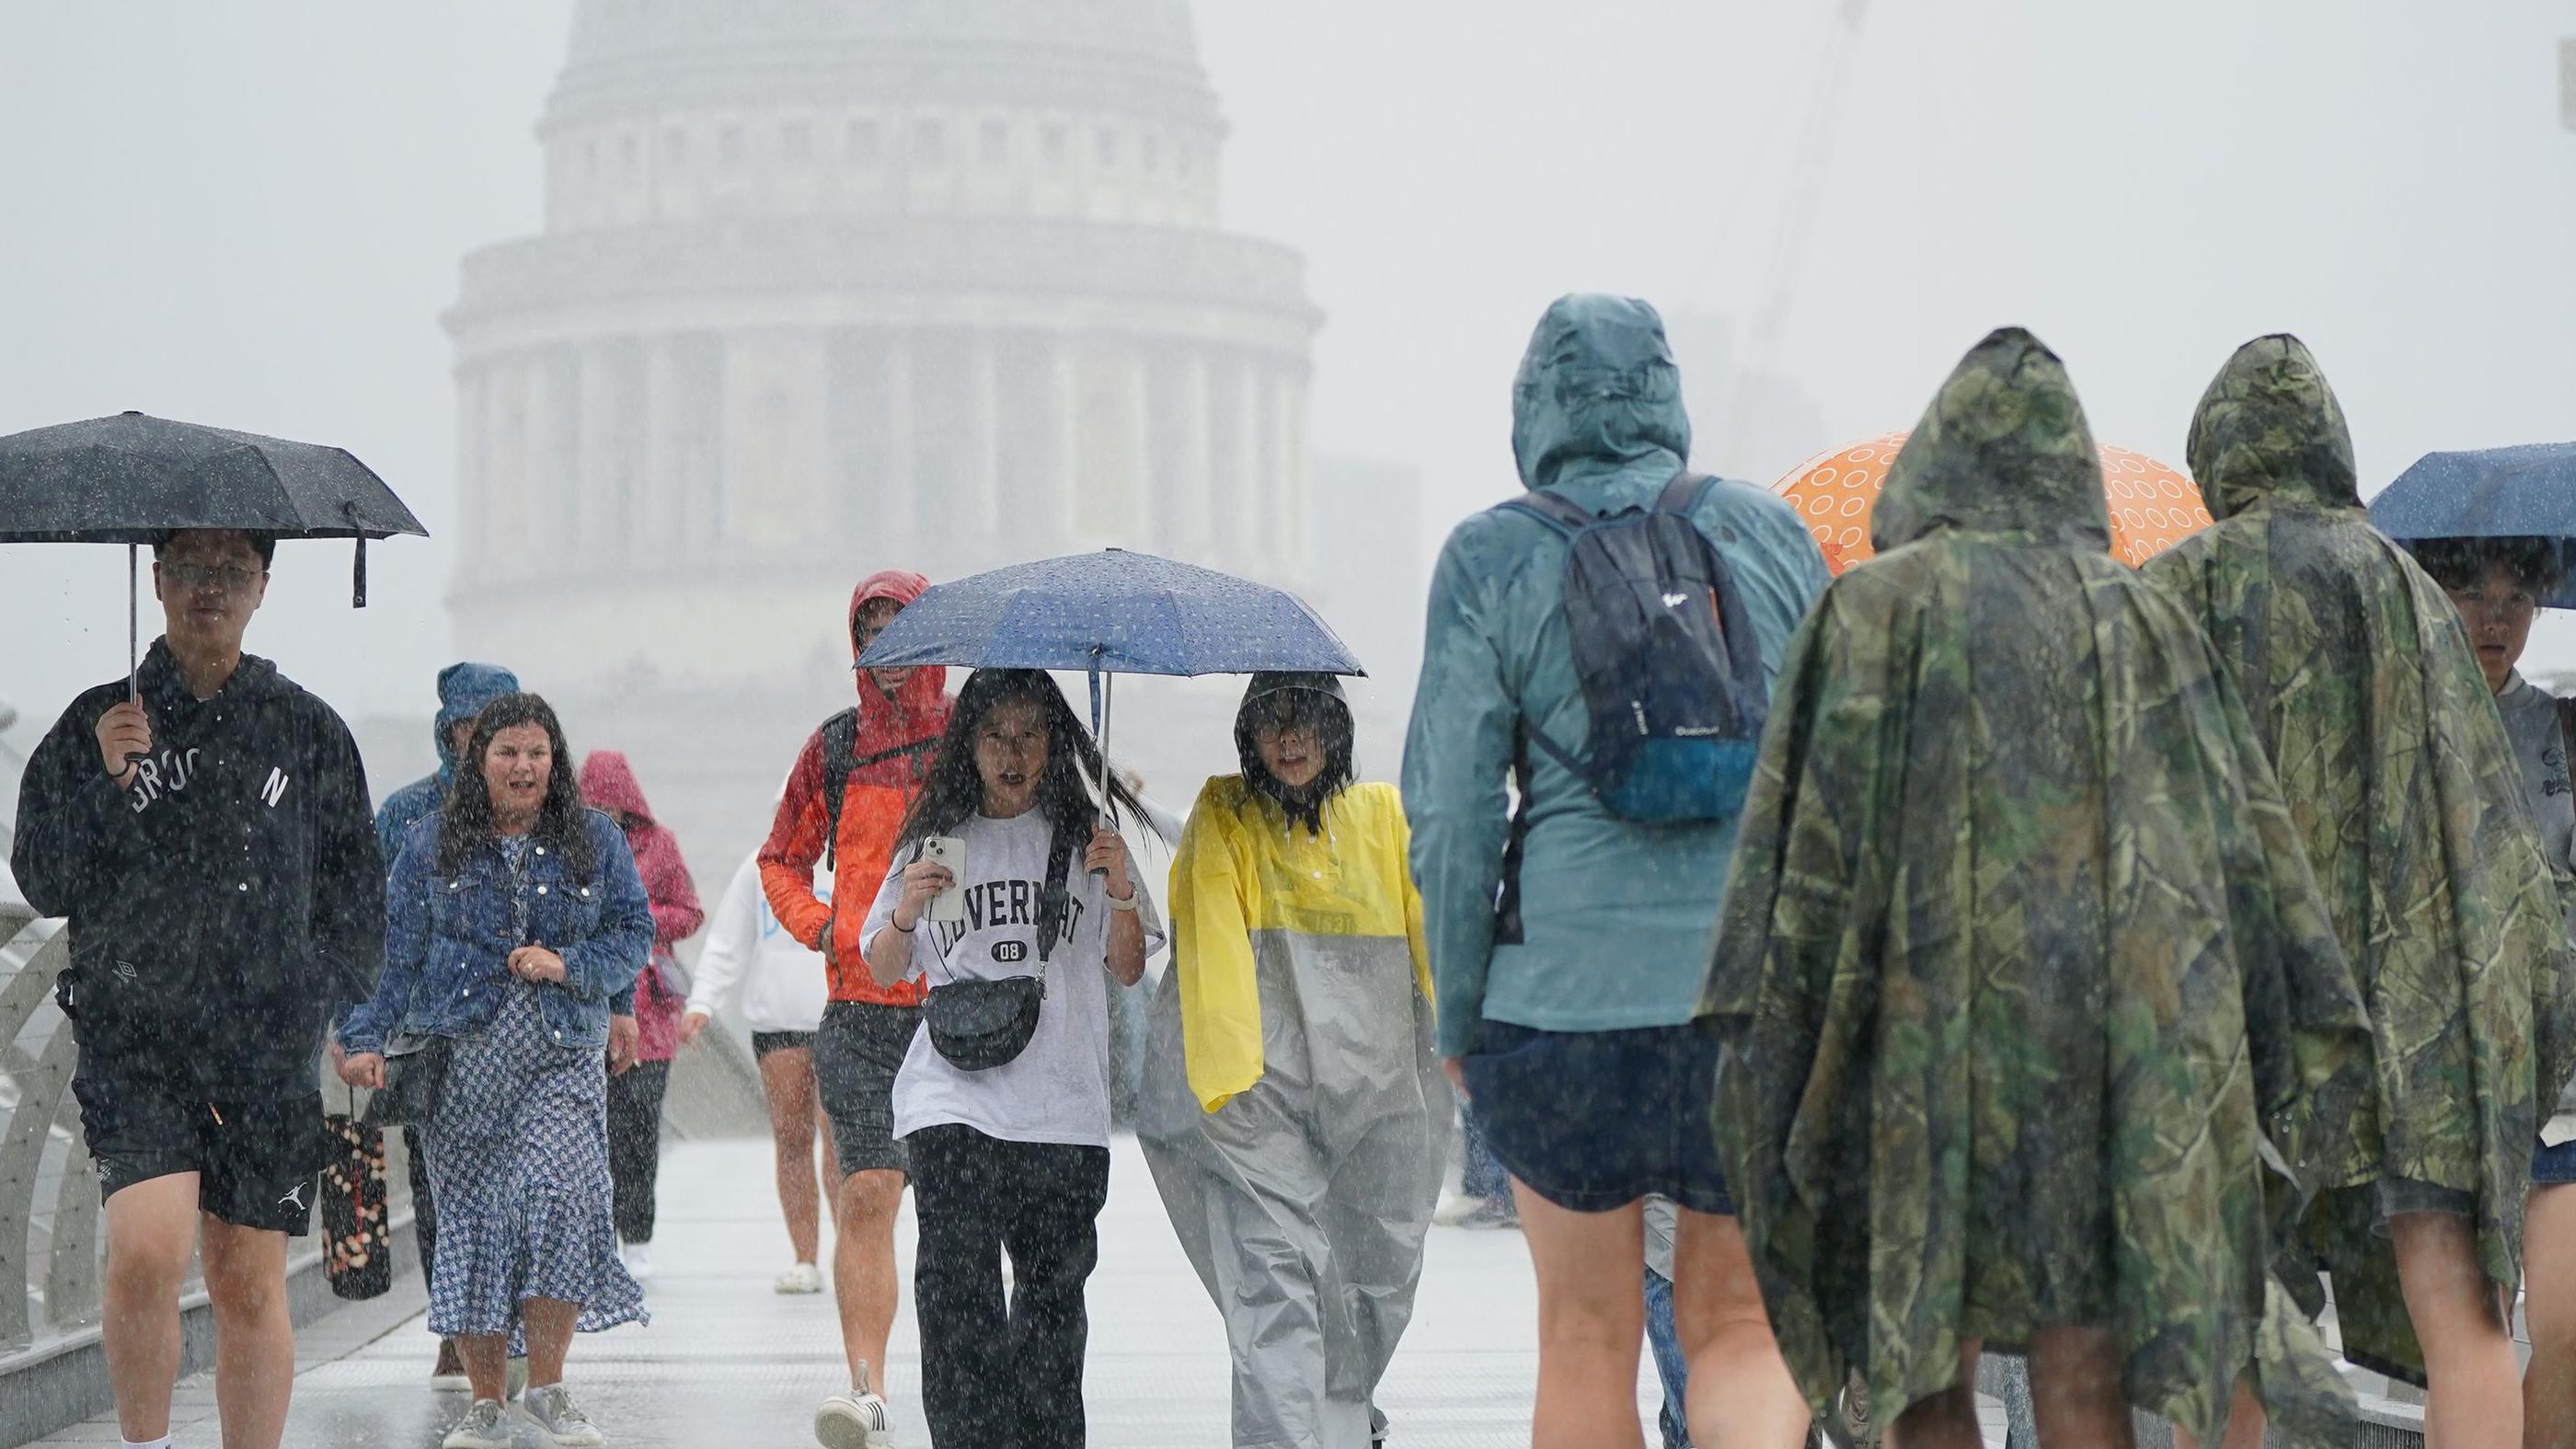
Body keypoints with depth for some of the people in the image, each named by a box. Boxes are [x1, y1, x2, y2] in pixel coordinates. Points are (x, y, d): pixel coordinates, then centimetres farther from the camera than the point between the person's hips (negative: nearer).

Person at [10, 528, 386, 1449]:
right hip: (133, 1042, -1)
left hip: (269, 1052, 1)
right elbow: (44, 883, 3)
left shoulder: (307, 732, 10)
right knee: (147, 1251, -19)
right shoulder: (97, 724, 7)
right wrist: (103, 780, -10)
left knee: (250, 1285, 2)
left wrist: (325, 997, 0)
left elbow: (356, 892, 13)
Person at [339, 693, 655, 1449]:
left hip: (563, 1054, -1)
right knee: (471, 1217, -1)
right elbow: (393, 950, 4)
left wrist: (567, 964, -9)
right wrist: (367, 1039, -6)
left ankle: (546, 1385, -8)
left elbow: (634, 936, 9)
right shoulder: (431, 845, 8)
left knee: (558, 1192, -20)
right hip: (463, 1057, 1)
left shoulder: (597, 841, 10)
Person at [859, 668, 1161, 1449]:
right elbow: (884, 971, 15)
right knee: (956, 1287, -13)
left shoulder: (1083, 839, 11)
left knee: (1053, 1291, 2)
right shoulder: (936, 840, 10)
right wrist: (906, 912, -5)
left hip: (1064, 1100, 1)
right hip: (955, 1098, -1)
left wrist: (1119, 893, -6)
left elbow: (1128, 969, 12)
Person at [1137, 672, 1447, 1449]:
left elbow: (1433, 932, 9)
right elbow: (1212, 938, -6)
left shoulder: (1384, 814, 13)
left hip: (1376, 1085, 3)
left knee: (1380, 1273, 9)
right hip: (1261, 1090, -3)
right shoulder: (1223, 816, 6)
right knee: (1276, 1270, -16)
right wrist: (1226, 1066, -18)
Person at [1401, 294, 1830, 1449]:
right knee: (1742, 1320, 11)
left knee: (1587, 1340, 12)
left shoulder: (1494, 561, 1)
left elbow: (1453, 810, -1)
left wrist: (1458, 1016, 8)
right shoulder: (1769, 535, 8)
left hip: (1569, 988, -2)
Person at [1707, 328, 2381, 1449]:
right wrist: (2301, 1055, 11)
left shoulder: (1875, 611, 1)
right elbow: (2249, 843, 7)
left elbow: (1808, 840, -6)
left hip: (1927, 1045, -2)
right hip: (2121, 1053, 2)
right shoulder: (2145, 624, 10)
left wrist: (1763, 1046, -4)